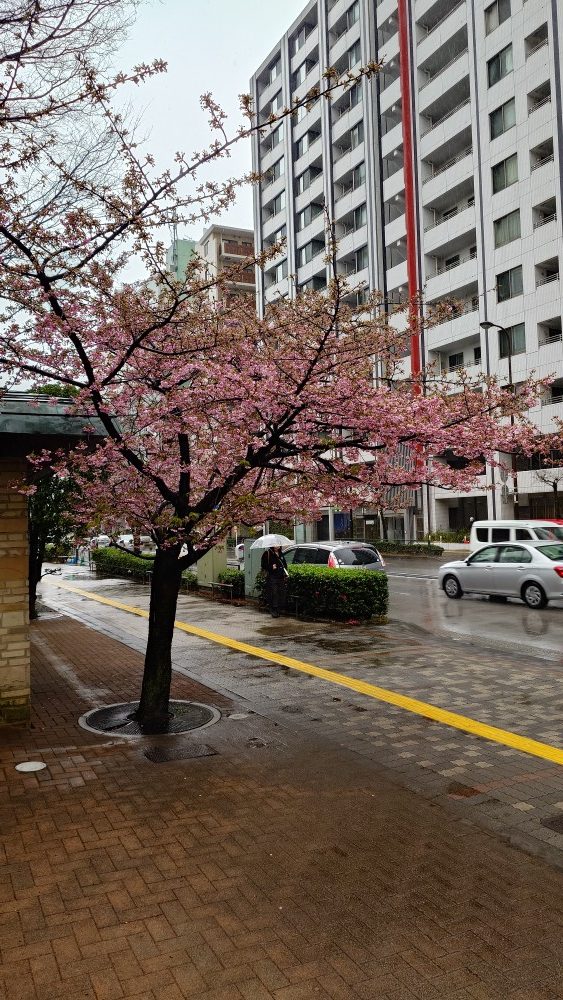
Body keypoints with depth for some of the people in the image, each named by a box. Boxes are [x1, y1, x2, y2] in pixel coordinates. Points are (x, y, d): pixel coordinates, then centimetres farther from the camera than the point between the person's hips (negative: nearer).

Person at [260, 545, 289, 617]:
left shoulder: (281, 554, 18)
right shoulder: (267, 553, -1)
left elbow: (285, 564, 27)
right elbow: (264, 565, -2)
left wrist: (286, 573, 13)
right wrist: (271, 567, -18)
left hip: (281, 578, 5)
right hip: (272, 578, -5)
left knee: (282, 594, 2)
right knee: (274, 594, -8)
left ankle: (281, 608, 12)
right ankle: (274, 611, -2)